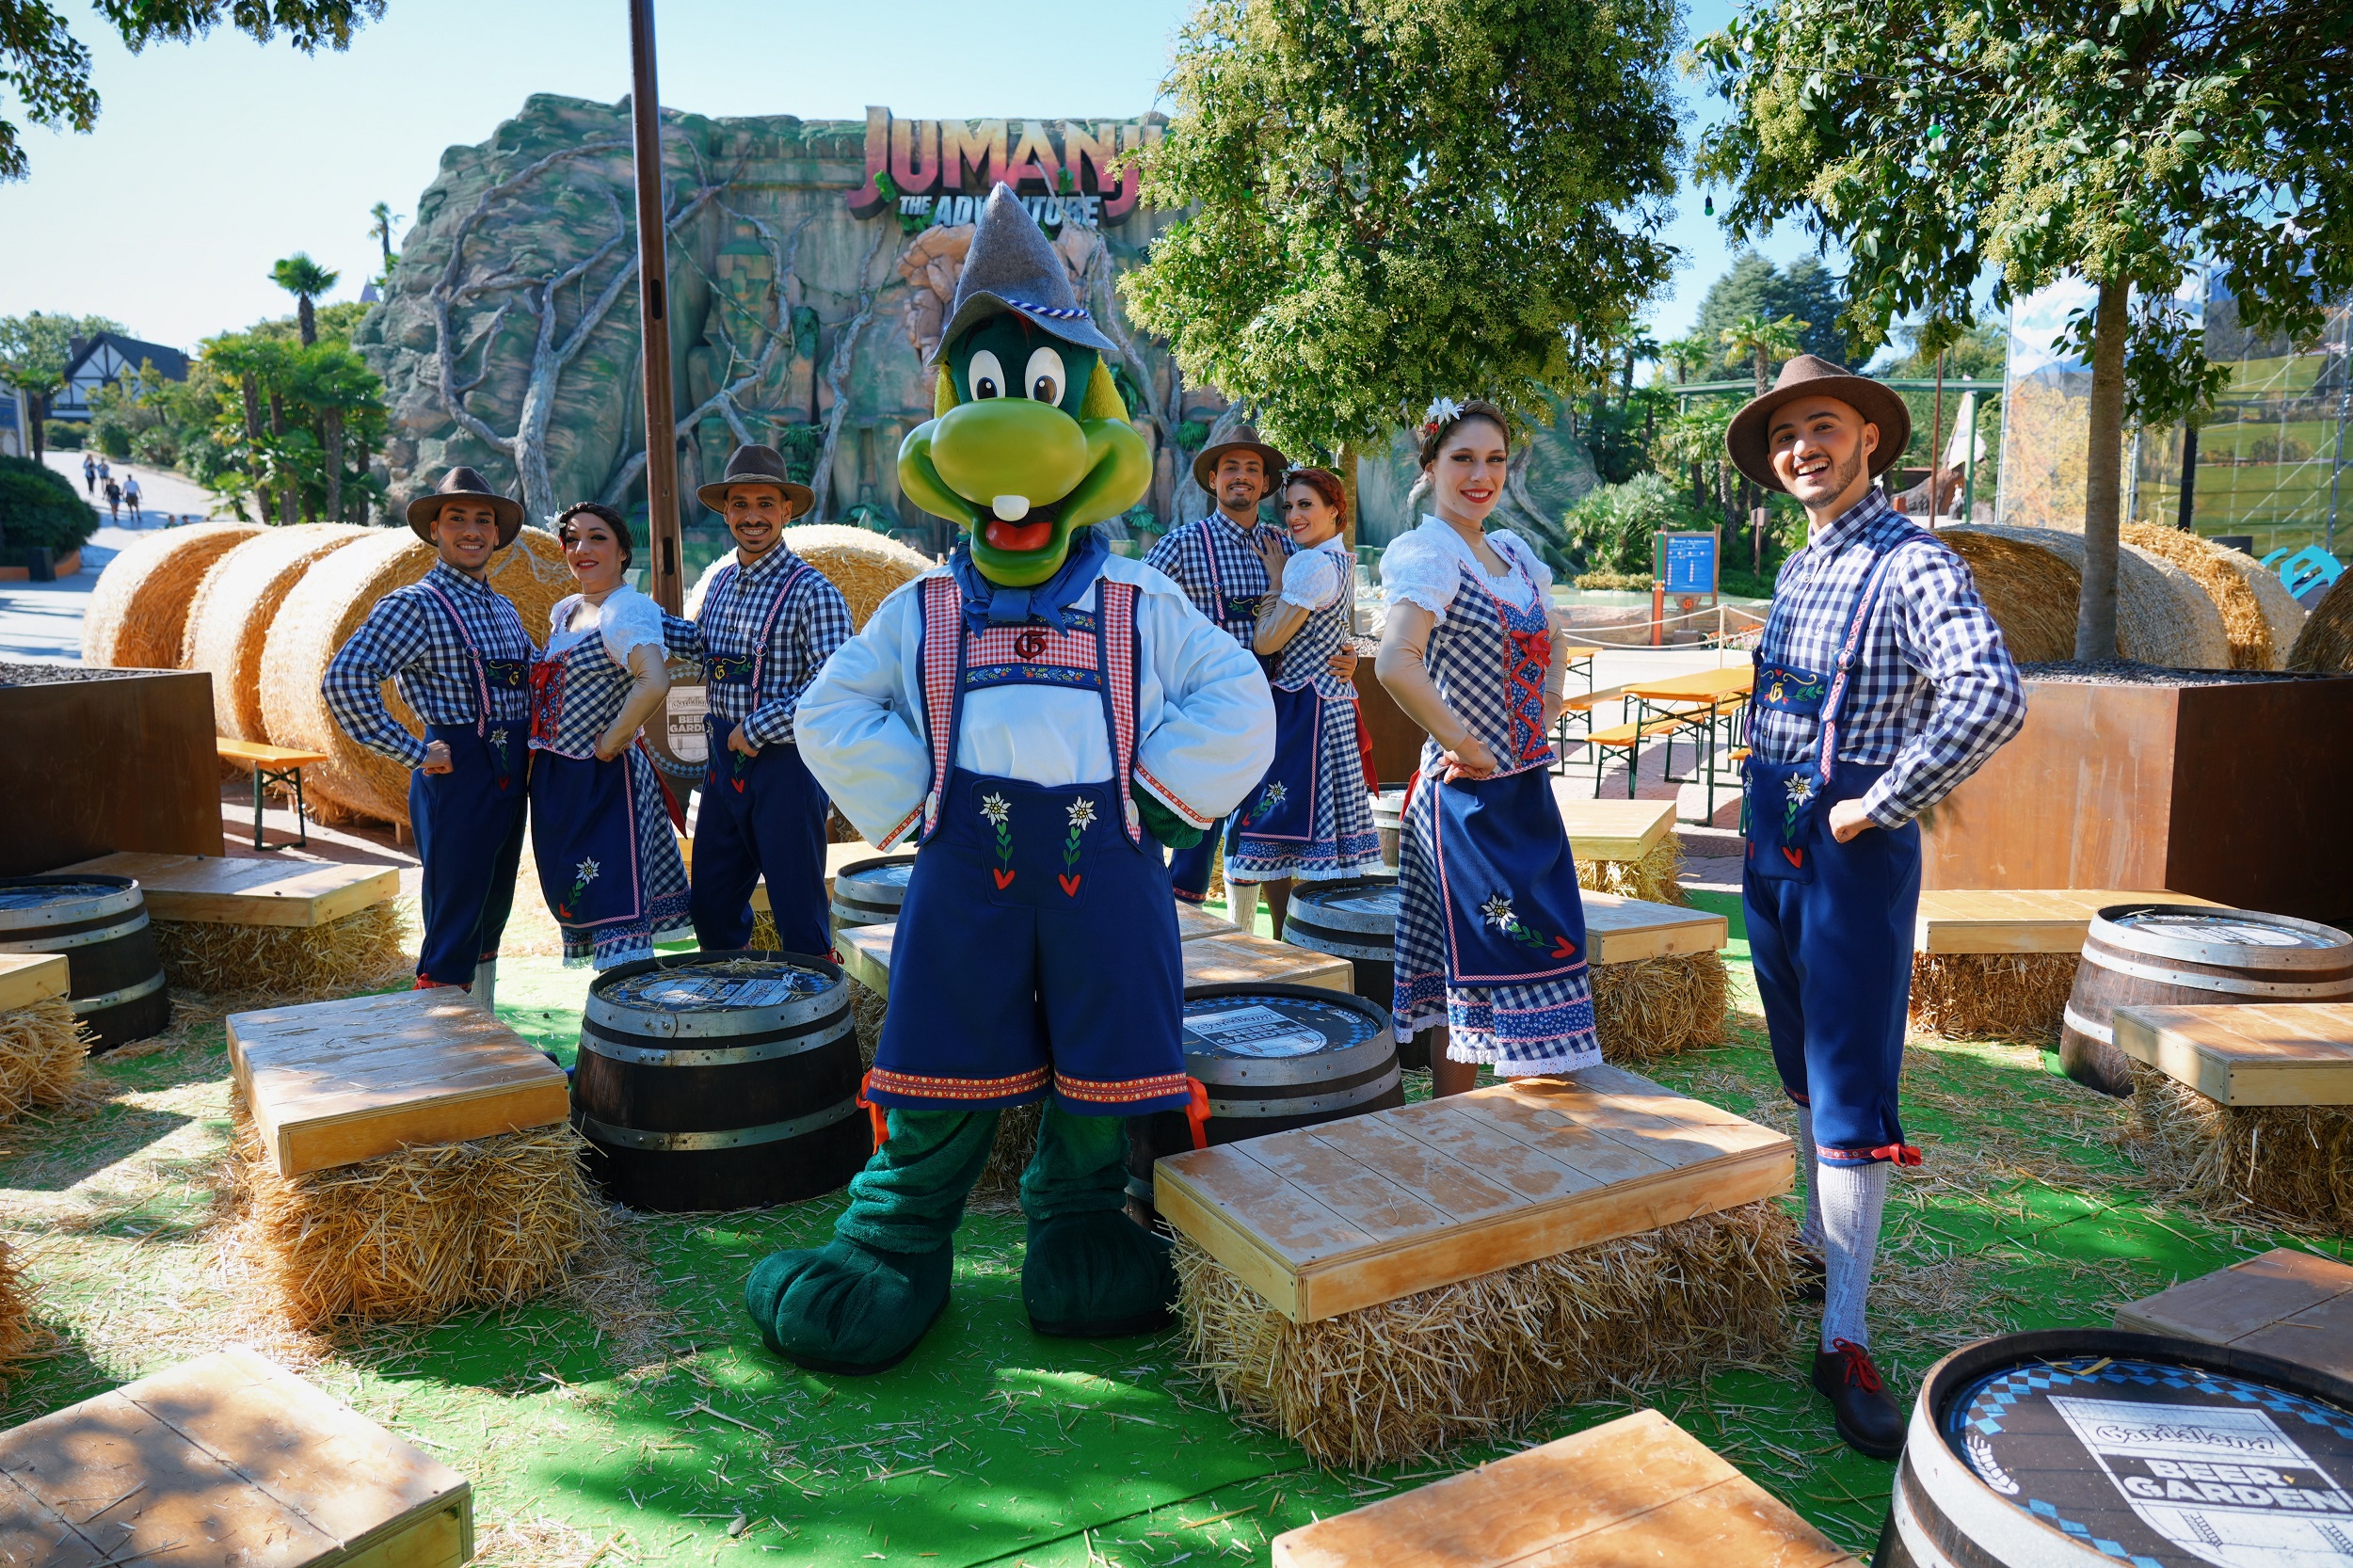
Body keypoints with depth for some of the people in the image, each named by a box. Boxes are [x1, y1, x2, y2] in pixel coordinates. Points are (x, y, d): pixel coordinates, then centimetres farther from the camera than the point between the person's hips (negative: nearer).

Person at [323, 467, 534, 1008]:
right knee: (453, 929, -4)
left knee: (492, 918, 17)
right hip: (456, 777, -8)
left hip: (510, 780, 8)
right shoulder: (414, 605, -10)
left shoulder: (503, 608, 14)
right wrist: (414, 754, -19)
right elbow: (343, 681, -22)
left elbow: (537, 672, 31)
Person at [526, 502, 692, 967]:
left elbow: (654, 683, -34)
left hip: (604, 781, -10)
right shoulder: (563, 612, 12)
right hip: (555, 780, 10)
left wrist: (610, 742, -24)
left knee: (616, 912, -8)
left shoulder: (626, 611, -16)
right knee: (572, 895, 17)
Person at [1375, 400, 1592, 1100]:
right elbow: (1395, 664, -31)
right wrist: (1466, 748, -21)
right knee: (1475, 976, -3)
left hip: (1528, 787, 8)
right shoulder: (1429, 552, -13)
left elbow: (1551, 649, 29)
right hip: (1469, 796, -8)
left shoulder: (1514, 554, 12)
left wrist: (1544, 720, 12)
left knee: (1541, 957, 13)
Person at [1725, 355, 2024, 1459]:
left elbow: (1992, 699, -30)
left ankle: (1845, 1342, 2)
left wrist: (1880, 806, -23)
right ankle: (1817, 1250, 35)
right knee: (1801, 1072, 18)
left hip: (1853, 853, -8)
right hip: (1771, 845, 8)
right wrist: (1767, 806, 12)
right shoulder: (1796, 571, 12)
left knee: (1850, 1092, -5)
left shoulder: (1912, 564, -14)